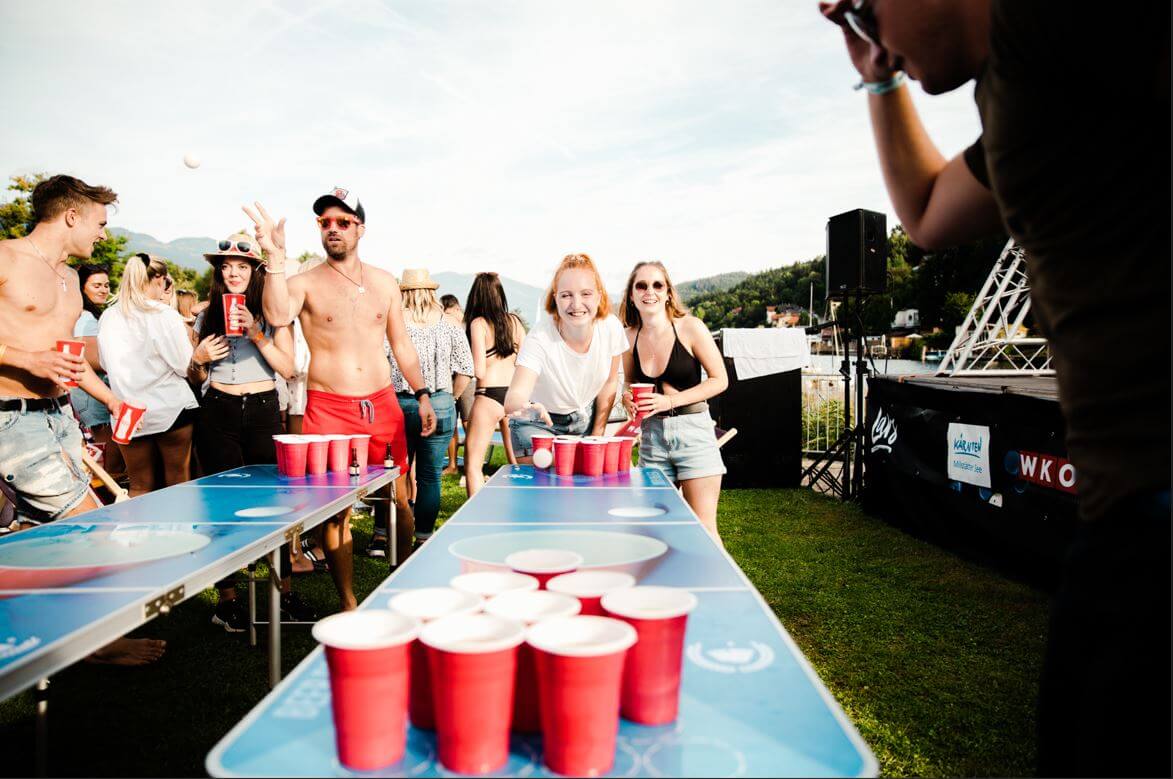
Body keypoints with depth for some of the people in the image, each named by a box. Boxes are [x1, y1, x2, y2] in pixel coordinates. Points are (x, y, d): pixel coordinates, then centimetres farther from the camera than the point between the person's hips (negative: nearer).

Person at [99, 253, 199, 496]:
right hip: (171, 410, -4)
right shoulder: (165, 315, -13)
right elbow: (186, 367, -12)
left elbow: (106, 365, 13)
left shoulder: (108, 317, 2)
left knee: (140, 486, 13)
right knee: (177, 484, 7)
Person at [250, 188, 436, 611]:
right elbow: (277, 316, -22)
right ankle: (349, 603, 16)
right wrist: (275, 259, -27)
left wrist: (422, 393, 10)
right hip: (328, 409, -2)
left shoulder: (384, 282, 11)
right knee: (335, 511, 2)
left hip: (382, 404, 3)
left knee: (398, 501, 10)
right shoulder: (305, 283, 0)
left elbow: (401, 344, 15)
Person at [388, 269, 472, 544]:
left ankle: (384, 535, 20)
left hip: (398, 405, 0)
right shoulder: (449, 325, 1)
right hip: (440, 407, 1)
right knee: (430, 477, 8)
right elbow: (466, 369, 0)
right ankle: (423, 538, 14)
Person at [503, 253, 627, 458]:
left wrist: (598, 434, 1)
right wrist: (522, 406, -64)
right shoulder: (540, 337, -30)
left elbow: (609, 382, -3)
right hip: (539, 424, -3)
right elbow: (515, 395, -41)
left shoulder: (611, 327, -19)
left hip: (585, 418, 3)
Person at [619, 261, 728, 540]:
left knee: (703, 528, -4)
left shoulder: (690, 327, -8)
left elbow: (720, 380, -6)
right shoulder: (630, 337, 3)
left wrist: (670, 401, -15)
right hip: (651, 434, 4)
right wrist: (628, 398, -5)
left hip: (693, 430, -4)